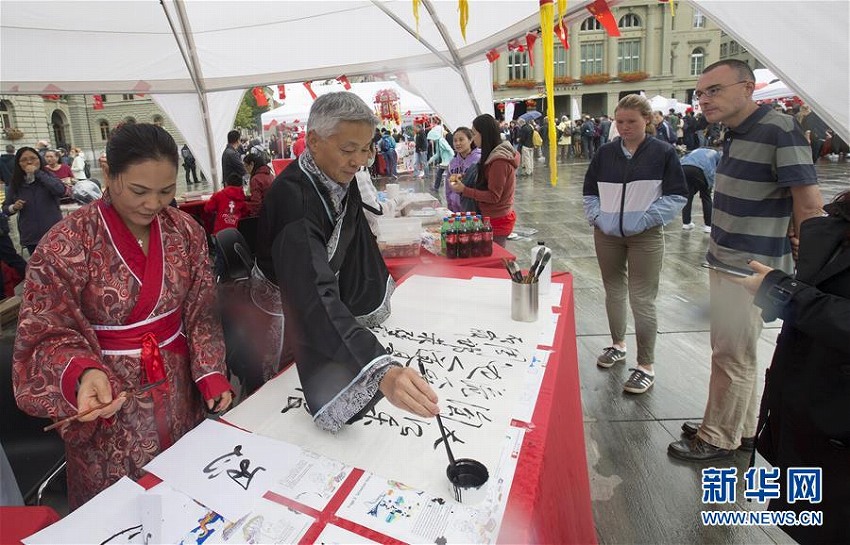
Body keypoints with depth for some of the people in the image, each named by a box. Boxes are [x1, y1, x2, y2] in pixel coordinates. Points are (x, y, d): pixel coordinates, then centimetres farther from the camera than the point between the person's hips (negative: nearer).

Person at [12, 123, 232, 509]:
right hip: (110, 396, -3)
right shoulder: (66, 245, -16)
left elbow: (201, 313, 2)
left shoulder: (187, 232, -4)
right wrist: (82, 373, -32)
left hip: (178, 389, 4)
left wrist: (210, 372, -9)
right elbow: (48, 335, -12)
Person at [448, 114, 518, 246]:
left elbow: (493, 196, -19)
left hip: (497, 221, -9)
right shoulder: (495, 155, 10)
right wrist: (464, 179, 4)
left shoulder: (499, 161, -19)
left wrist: (464, 190, -18)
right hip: (497, 218, 9)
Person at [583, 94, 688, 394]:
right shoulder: (605, 152, 5)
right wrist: (598, 217, -5)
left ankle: (646, 366, 8)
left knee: (642, 300, -4)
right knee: (614, 291, 15)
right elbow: (590, 192, 11)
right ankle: (617, 345, 36)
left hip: (645, 237, -3)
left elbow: (676, 197, -4)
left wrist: (643, 219, -14)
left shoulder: (663, 152, -3)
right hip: (607, 234, 4)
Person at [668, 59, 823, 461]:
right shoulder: (735, 134, 10)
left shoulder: (780, 131, -18)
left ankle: (718, 439, 18)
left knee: (732, 356, 2)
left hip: (750, 269, -9)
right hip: (725, 261, 9)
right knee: (733, 351, 18)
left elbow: (810, 204, -19)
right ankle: (742, 429, 34)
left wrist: (796, 248, -6)